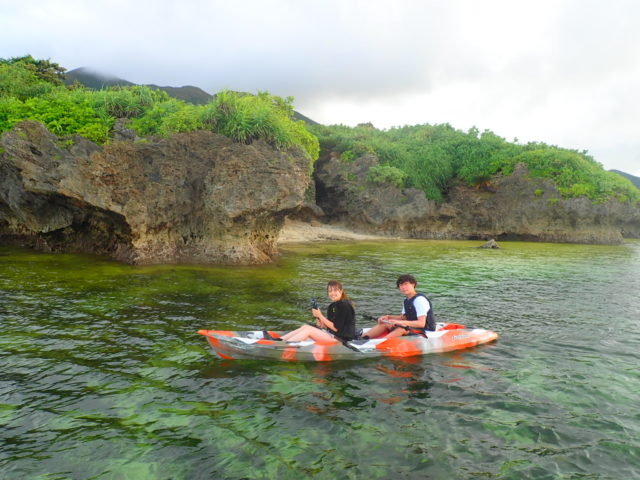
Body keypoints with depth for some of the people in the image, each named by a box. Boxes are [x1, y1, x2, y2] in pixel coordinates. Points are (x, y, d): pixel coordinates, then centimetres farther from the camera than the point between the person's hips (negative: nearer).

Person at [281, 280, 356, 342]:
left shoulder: (344, 306, -13)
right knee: (305, 326, -6)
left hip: (341, 339, -8)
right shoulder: (332, 306, 14)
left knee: (308, 329, -18)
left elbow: (336, 328, -16)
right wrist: (321, 324, -7)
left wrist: (320, 316, -13)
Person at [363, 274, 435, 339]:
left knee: (402, 328, -36)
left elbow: (421, 323, -27)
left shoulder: (420, 299, -18)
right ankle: (363, 338, -20)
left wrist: (400, 322, -37)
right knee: (385, 323, -2)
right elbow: (403, 317, 17)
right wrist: (388, 317, 0)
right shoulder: (407, 300, 10)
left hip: (425, 331, -9)